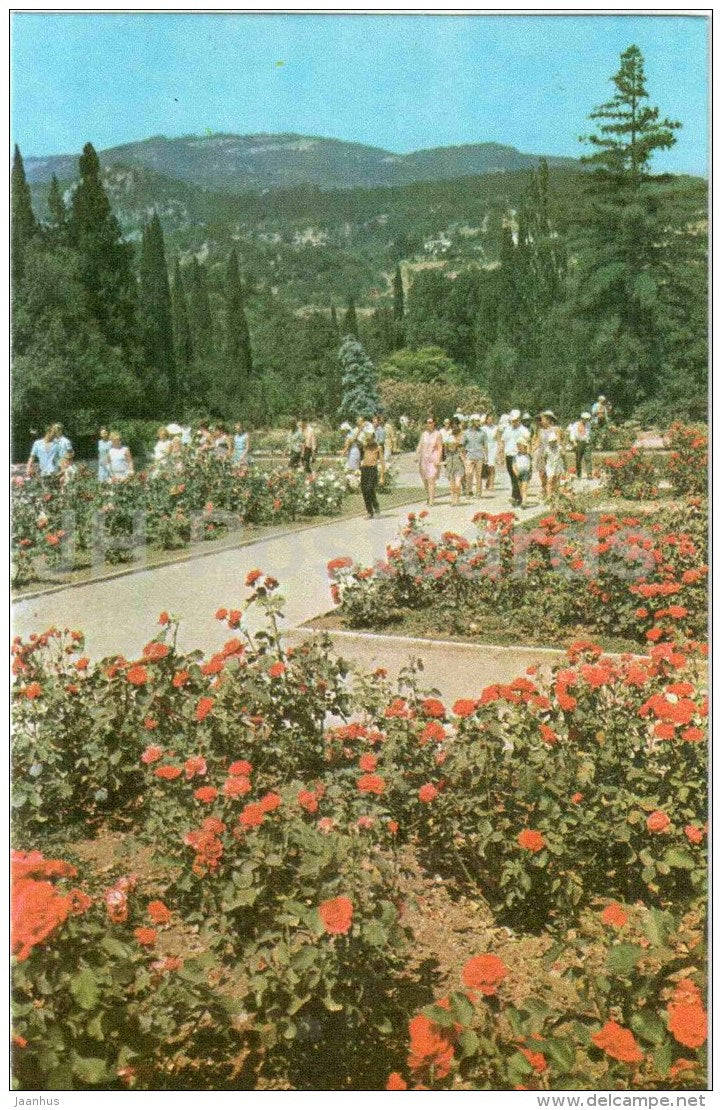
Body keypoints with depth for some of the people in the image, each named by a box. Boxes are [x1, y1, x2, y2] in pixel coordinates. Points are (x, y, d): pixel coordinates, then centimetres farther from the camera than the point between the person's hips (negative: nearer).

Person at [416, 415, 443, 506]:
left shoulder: (437, 434, -1)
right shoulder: (423, 433, 10)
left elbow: (440, 448, -4)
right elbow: (420, 446, 14)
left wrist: (438, 459, -11)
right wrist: (417, 456, 5)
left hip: (433, 458, -4)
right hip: (423, 458, 4)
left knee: (431, 479, -13)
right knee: (424, 479, 7)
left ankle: (431, 500, -14)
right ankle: (428, 497, 24)